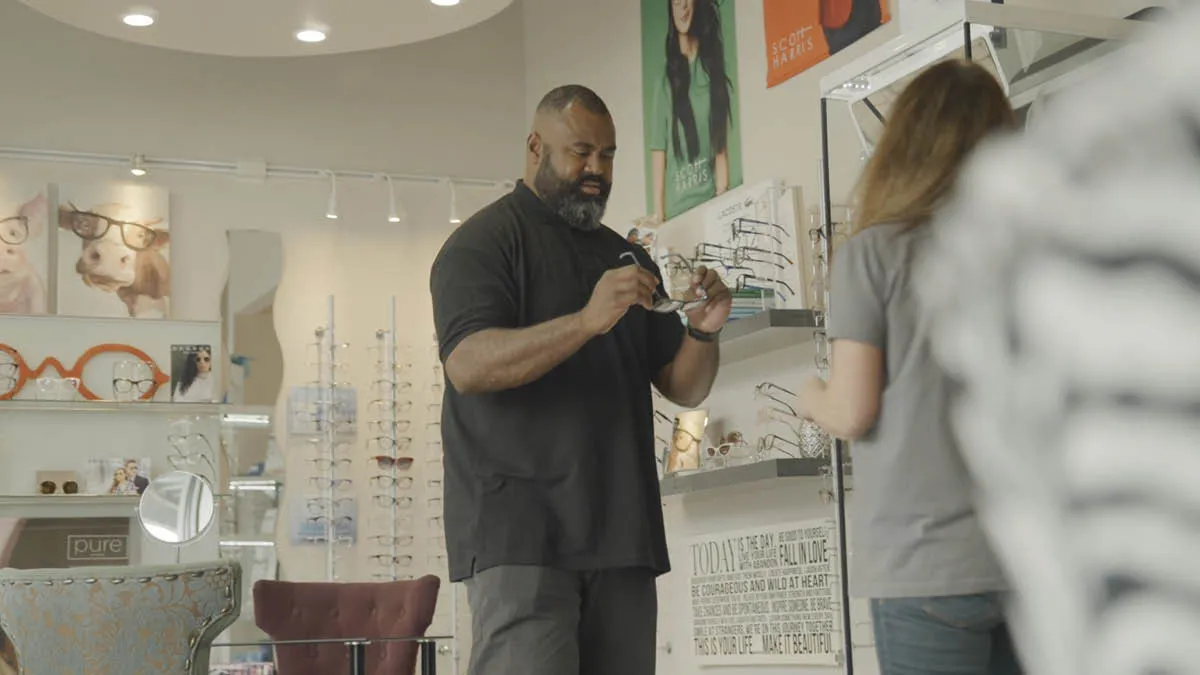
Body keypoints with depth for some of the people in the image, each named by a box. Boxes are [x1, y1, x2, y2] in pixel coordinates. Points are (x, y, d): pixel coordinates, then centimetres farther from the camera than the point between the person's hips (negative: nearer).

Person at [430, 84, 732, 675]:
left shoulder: (626, 257, 21)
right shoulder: (484, 242, 2)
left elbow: (684, 387, 19)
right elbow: (468, 365, -15)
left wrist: (703, 333, -4)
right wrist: (588, 321, -25)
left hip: (622, 535, 6)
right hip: (520, 536, -6)